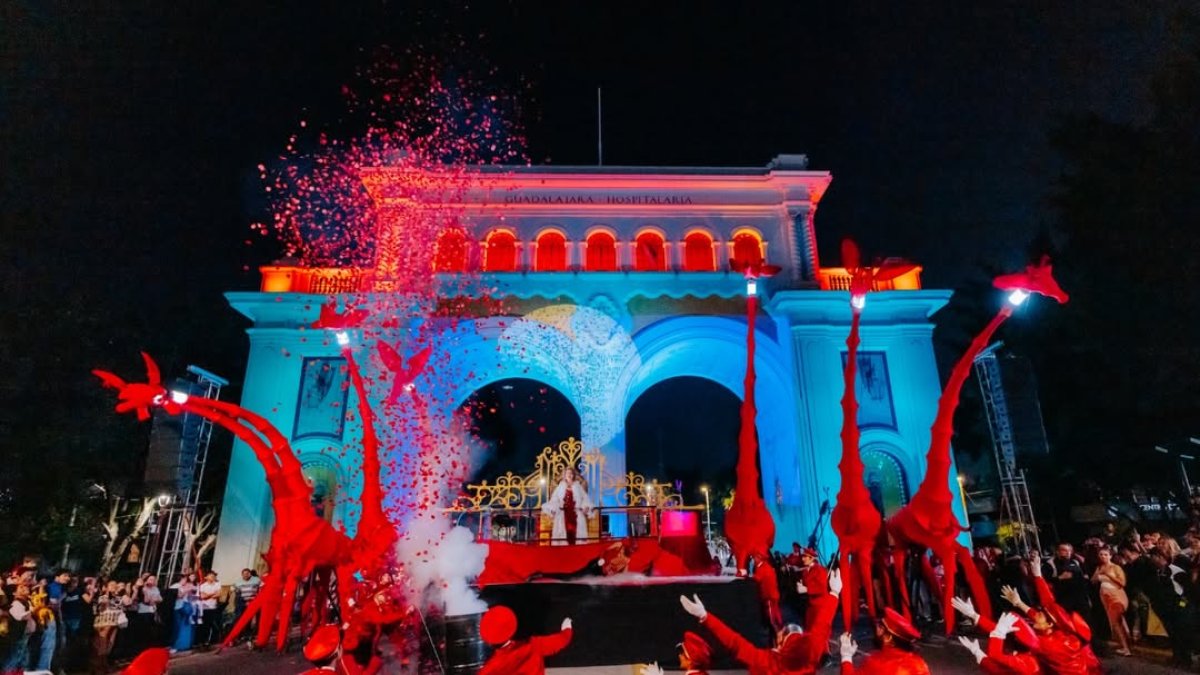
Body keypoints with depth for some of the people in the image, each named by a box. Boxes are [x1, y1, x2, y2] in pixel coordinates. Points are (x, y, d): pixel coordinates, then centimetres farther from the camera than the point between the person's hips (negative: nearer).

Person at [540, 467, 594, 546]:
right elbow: (554, 500, 7)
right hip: (563, 515, 0)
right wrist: (552, 510, -7)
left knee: (575, 531, -7)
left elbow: (585, 499, 5)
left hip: (576, 514, 0)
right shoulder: (560, 487, 11)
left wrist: (586, 507, -12)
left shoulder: (578, 487, 10)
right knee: (565, 532, -6)